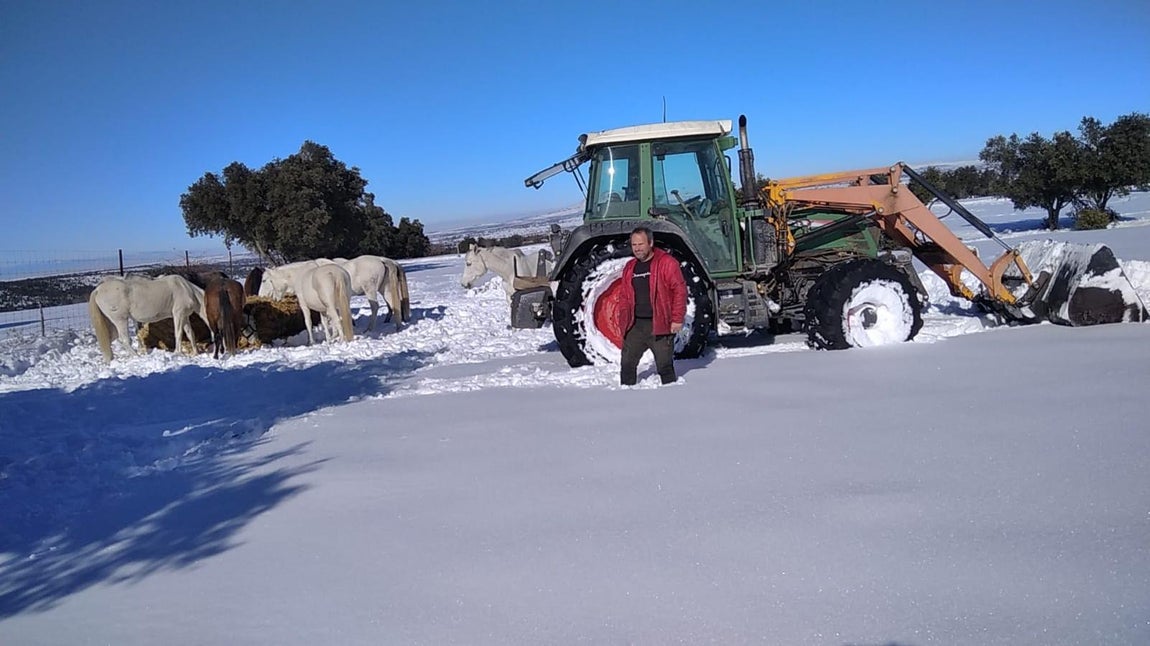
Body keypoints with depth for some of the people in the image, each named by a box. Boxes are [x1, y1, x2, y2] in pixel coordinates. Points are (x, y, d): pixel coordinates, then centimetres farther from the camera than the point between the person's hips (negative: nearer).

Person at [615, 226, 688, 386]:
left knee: (665, 366, 1)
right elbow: (624, 296, 19)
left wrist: (677, 319, -13)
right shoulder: (630, 268, 14)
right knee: (627, 364, 8)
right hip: (635, 326, 6)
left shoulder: (667, 263, -6)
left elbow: (680, 291, -9)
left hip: (660, 325, -5)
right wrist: (623, 320, 10)